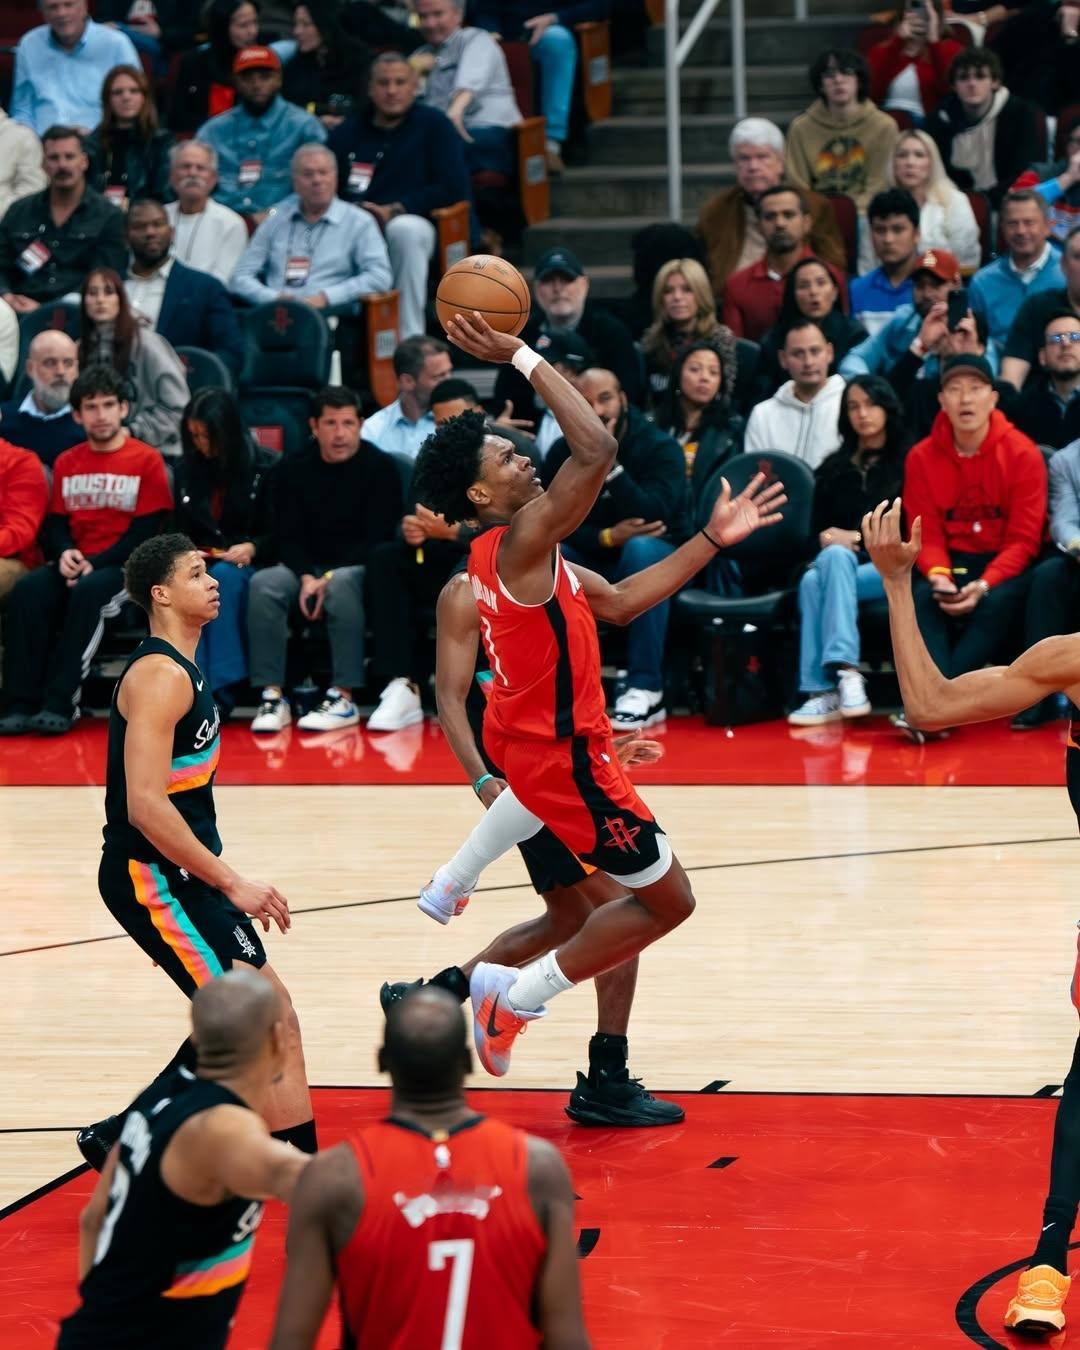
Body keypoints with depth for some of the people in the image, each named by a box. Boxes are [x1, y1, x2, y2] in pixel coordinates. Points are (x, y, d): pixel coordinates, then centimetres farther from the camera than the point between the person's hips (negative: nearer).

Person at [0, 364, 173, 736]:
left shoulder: (147, 461, -2)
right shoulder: (66, 463, 14)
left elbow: (146, 531, -7)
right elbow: (55, 523, 13)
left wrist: (95, 564, -17)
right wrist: (64, 553, -11)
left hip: (123, 567, -4)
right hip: (76, 566, 4)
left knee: (89, 592, -36)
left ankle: (60, 704, -34)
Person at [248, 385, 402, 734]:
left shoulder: (379, 467, -6)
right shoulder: (295, 470, 5)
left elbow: (378, 538, -11)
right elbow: (288, 535, 3)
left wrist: (329, 578, -21)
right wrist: (306, 577, -17)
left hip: (359, 567, -4)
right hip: (308, 566, 4)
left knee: (342, 585, -37)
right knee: (263, 583, -26)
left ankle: (344, 698, -37)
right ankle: (272, 695, -26)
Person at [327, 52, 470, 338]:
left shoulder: (434, 125, 9)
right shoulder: (347, 132, 19)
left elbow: (455, 190, -1)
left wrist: (395, 210, -9)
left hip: (410, 224, -2)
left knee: (404, 228, -40)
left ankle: (411, 339, -37)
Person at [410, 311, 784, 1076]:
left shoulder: (507, 553, 4)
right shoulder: (522, 541, -25)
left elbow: (619, 602, 9)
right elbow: (598, 451, -38)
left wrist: (711, 540, 5)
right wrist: (524, 358, -34)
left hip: (526, 738, 9)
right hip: (563, 756, -9)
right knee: (668, 901, 1)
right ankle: (515, 1000, 3)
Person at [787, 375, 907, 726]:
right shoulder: (834, 467, 22)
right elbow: (817, 527, 20)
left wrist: (857, 538, -8)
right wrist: (828, 541, -4)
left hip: (890, 568, -4)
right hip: (837, 562, 4)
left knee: (816, 583, -35)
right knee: (812, 580, -34)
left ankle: (826, 689, -48)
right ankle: (841, 676, -46)